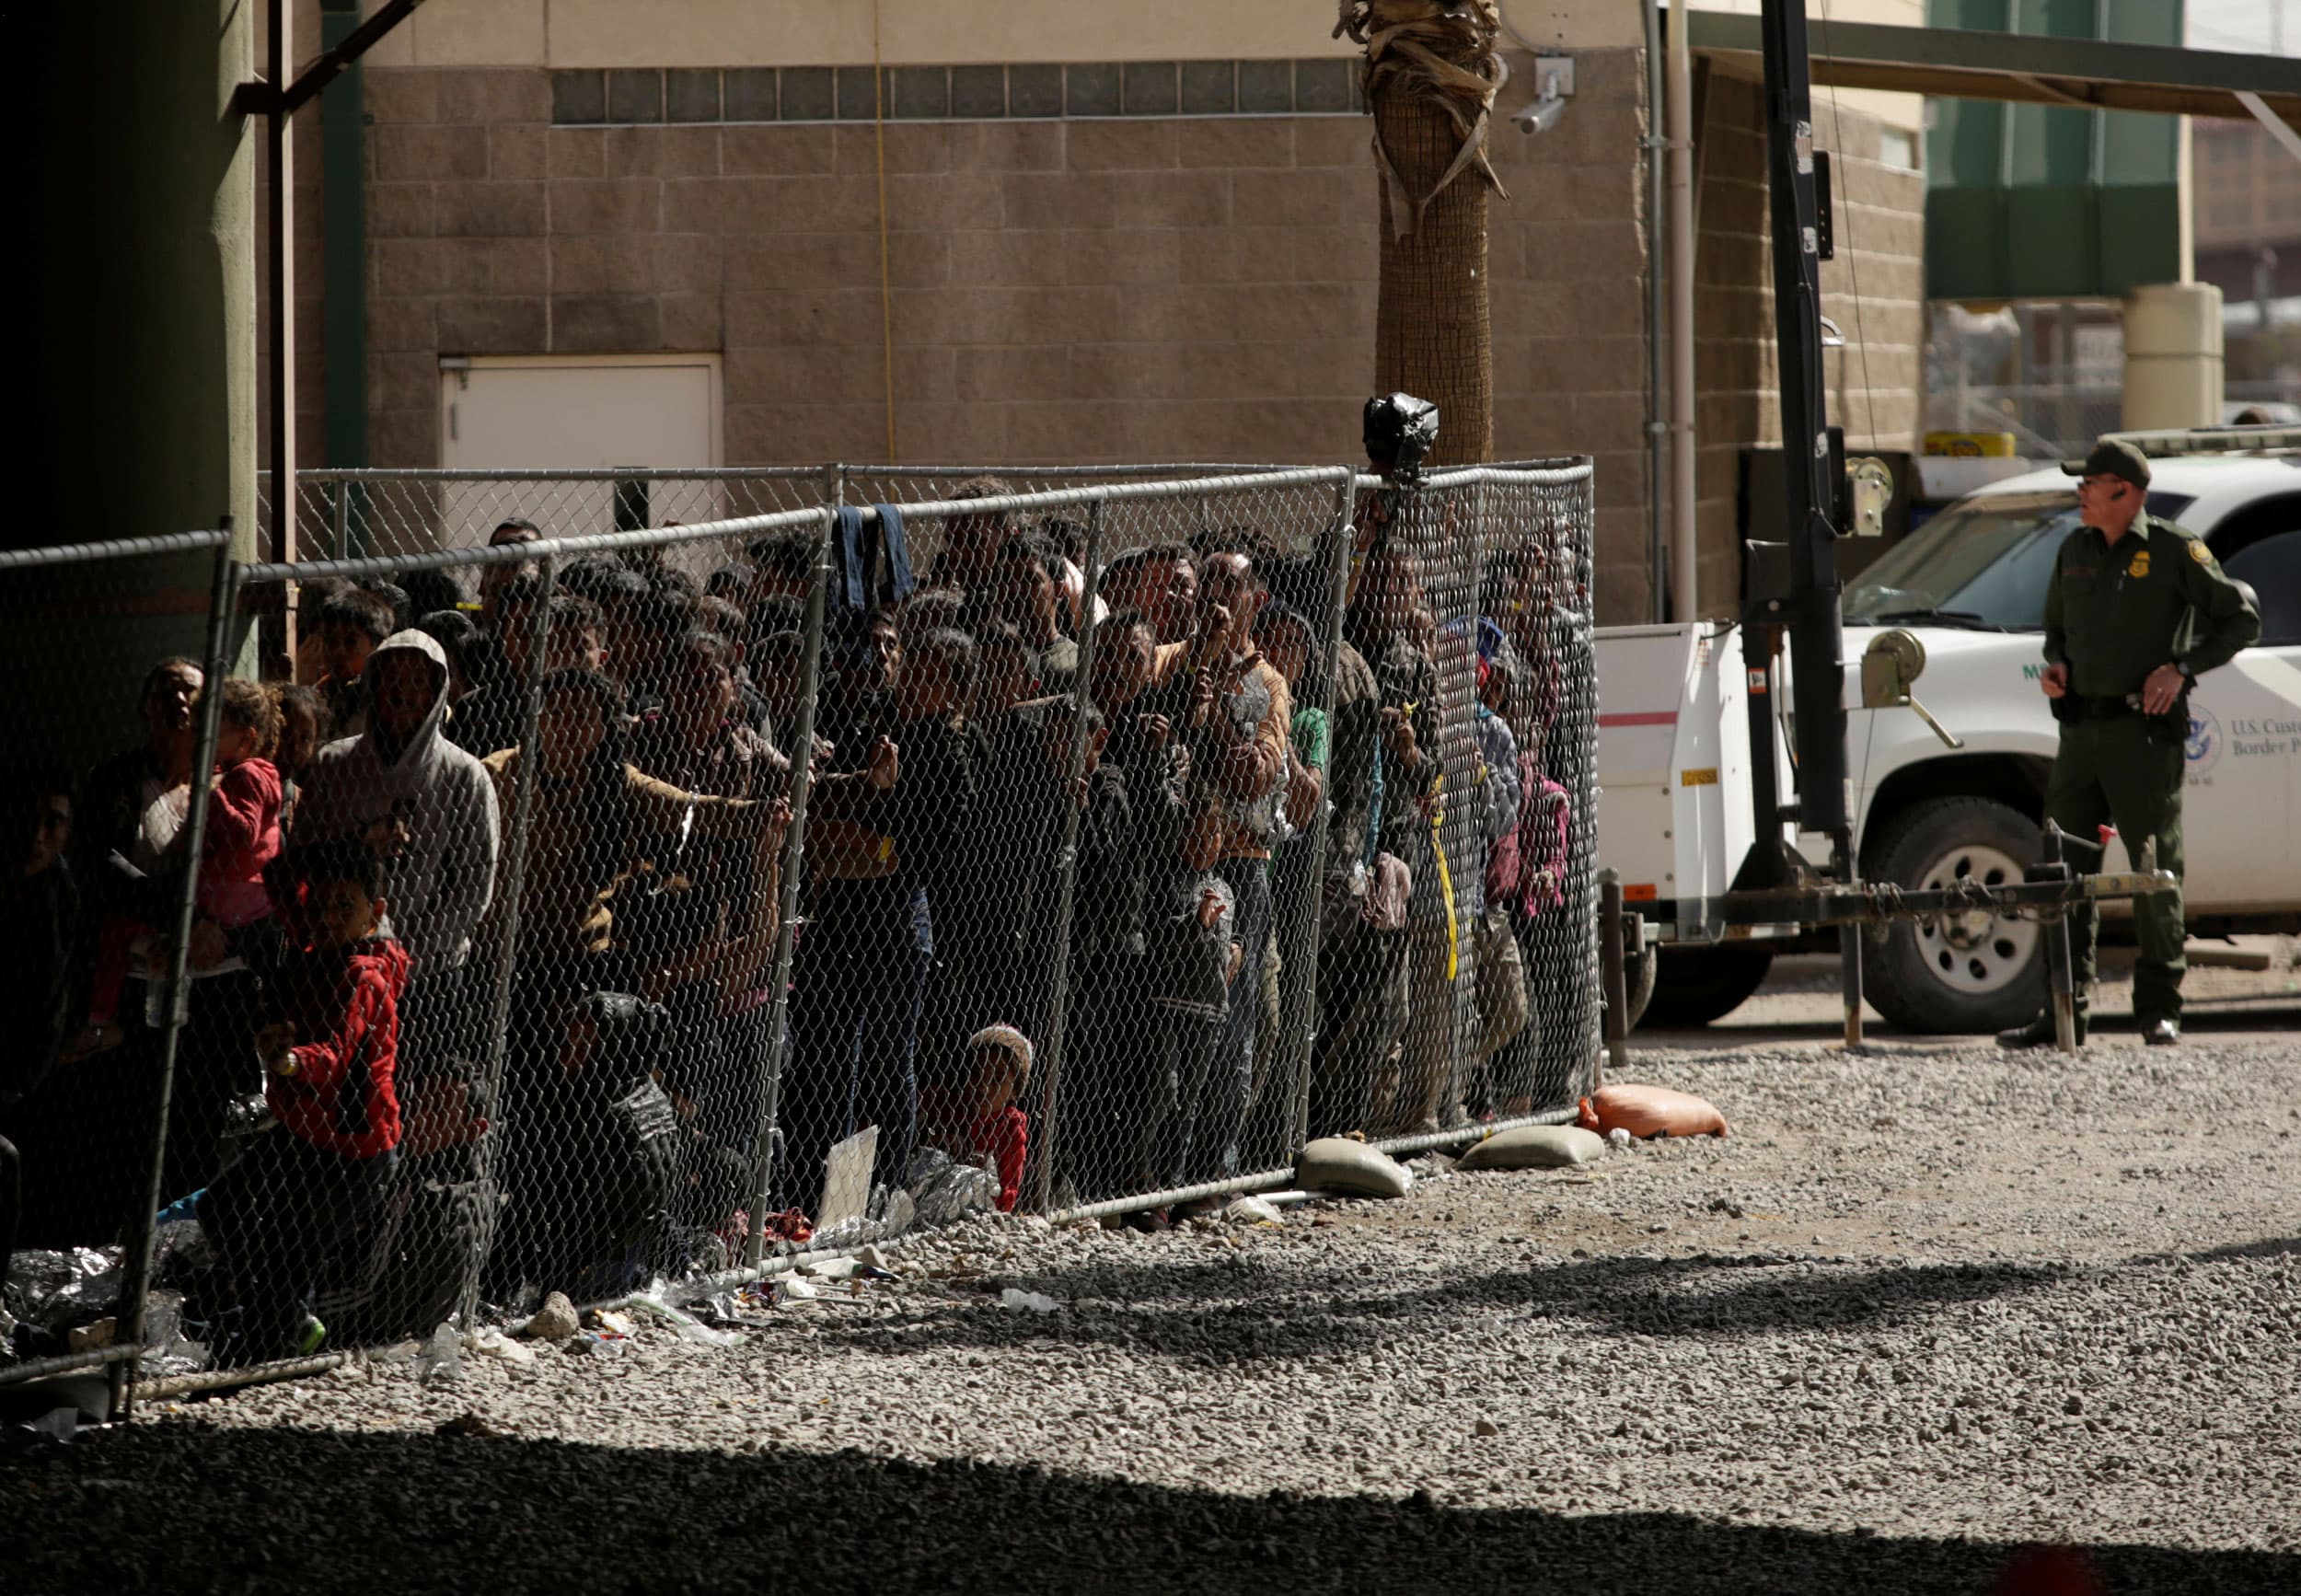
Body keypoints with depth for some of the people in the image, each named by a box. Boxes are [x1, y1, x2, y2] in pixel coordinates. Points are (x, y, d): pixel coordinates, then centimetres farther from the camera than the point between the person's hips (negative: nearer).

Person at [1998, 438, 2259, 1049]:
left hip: (2145, 731, -6)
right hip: (2080, 732, 6)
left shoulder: (2174, 551, -4)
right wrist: (2056, 665, 5)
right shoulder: (2075, 551, 14)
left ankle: (2159, 1008, 5)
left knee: (2156, 870, -2)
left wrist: (2182, 667, -12)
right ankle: (2063, 1011, 5)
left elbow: (2240, 619, -1)